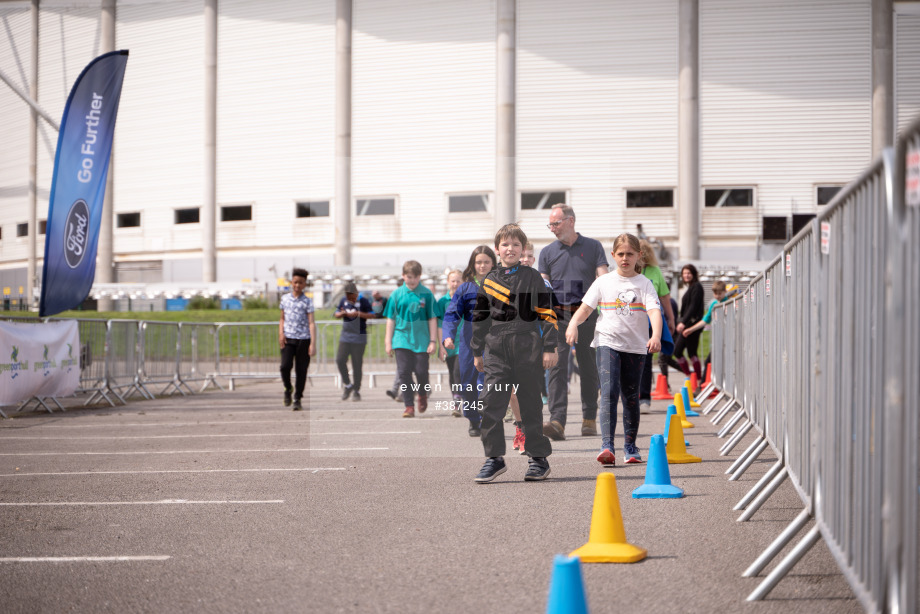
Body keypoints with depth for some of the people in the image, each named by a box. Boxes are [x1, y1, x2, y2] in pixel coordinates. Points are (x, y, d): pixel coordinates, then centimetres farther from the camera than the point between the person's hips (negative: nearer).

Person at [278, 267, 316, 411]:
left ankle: (298, 399, 15)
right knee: (285, 366, -15)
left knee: (301, 370, 1)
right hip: (288, 339, 1)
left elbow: (311, 323, -5)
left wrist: (313, 344, -13)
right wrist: (281, 333, 0)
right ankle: (288, 388, 13)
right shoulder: (285, 298, 8)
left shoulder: (307, 301, -1)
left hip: (303, 339, -1)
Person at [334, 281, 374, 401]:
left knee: (357, 364, -1)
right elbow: (336, 315, 16)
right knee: (340, 360, -7)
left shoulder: (363, 301, -4)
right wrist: (342, 313, -7)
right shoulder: (343, 300, 10)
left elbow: (372, 315, -6)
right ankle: (347, 385, 12)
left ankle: (356, 391, 9)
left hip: (359, 338, -4)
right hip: (345, 336, 4)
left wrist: (358, 314, -17)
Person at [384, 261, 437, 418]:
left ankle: (423, 395, 30)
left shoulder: (426, 294, 0)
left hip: (421, 340, -1)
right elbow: (391, 319, 8)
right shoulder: (397, 294, 3)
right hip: (402, 340, 1)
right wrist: (388, 341, 6)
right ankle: (409, 406, 3)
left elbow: (432, 318, 3)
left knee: (421, 371, 0)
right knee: (404, 373, -3)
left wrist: (433, 341, 0)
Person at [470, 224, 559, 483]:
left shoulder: (532, 278, 3)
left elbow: (547, 313, 1)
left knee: (530, 404, 4)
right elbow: (480, 316, 19)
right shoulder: (489, 281, 11)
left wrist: (549, 348, -4)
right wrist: (477, 351, 18)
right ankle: (494, 457, -1)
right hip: (497, 350, 2)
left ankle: (539, 458, 14)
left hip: (527, 349, -2)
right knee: (490, 402, -9)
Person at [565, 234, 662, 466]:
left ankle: (630, 447, 23)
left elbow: (655, 312, -11)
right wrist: (573, 324, -15)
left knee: (631, 397, 9)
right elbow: (585, 308, 6)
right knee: (609, 392, -15)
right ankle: (607, 446, -24)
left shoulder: (644, 283, 2)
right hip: (607, 343, -1)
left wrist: (656, 336, -28)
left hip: (636, 346, 1)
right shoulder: (603, 282, 7)